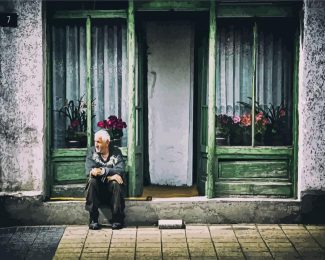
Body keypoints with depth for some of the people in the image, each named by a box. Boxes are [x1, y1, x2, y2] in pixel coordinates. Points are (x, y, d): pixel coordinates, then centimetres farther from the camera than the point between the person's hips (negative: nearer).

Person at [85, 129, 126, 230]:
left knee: (116, 183, -32)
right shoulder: (91, 151, 2)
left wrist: (102, 171, -29)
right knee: (92, 181, -29)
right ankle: (93, 220, -26)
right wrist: (110, 174, -28)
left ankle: (117, 219, -22)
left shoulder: (116, 152, 0)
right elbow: (89, 171, -14)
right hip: (98, 187, 1)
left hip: (112, 188, -1)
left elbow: (120, 171, -15)